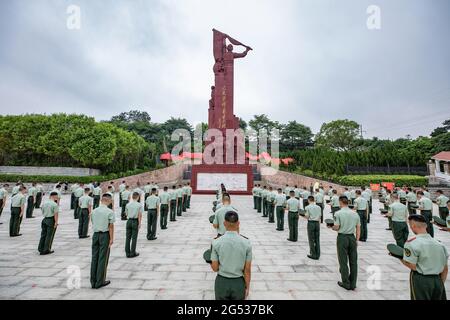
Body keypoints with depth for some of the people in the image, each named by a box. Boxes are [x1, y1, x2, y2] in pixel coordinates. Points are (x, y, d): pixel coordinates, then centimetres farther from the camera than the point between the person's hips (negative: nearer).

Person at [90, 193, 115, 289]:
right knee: (103, 258, 5)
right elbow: (111, 226, -13)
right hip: (105, 235, -5)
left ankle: (93, 281, 21)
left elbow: (93, 223, 11)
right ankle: (100, 282, 14)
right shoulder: (110, 212, -14)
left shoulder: (94, 211, 5)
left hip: (95, 234, 6)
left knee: (94, 258, 13)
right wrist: (111, 238, -9)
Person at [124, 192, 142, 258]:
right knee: (134, 238, 4)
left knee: (128, 237, 10)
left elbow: (126, 214, 11)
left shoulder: (127, 205, 2)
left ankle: (127, 253, 16)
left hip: (129, 221, 4)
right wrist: (139, 224, -7)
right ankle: (132, 253, 10)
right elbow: (140, 215, -11)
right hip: (135, 221, -4)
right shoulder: (139, 205, -9)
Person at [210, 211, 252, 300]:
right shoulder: (246, 243, -14)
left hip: (221, 282, 0)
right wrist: (247, 287, 7)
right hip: (239, 283, 0)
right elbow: (247, 270, -7)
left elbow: (215, 268, -8)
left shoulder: (216, 242, -15)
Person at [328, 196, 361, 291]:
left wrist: (330, 226, 8)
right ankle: (353, 284, 19)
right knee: (353, 261, 11)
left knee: (343, 262, 5)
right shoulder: (355, 214, 5)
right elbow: (358, 228, 7)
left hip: (342, 237, -5)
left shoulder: (338, 213, -11)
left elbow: (336, 228, -12)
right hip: (352, 237, 5)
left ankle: (346, 283, 13)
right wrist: (356, 240, 14)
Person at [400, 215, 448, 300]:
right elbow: (445, 269, 12)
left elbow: (412, 266, -18)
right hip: (437, 280, 6)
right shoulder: (440, 244, 5)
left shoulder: (411, 243, -17)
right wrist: (441, 284, 21)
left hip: (420, 280, -6)